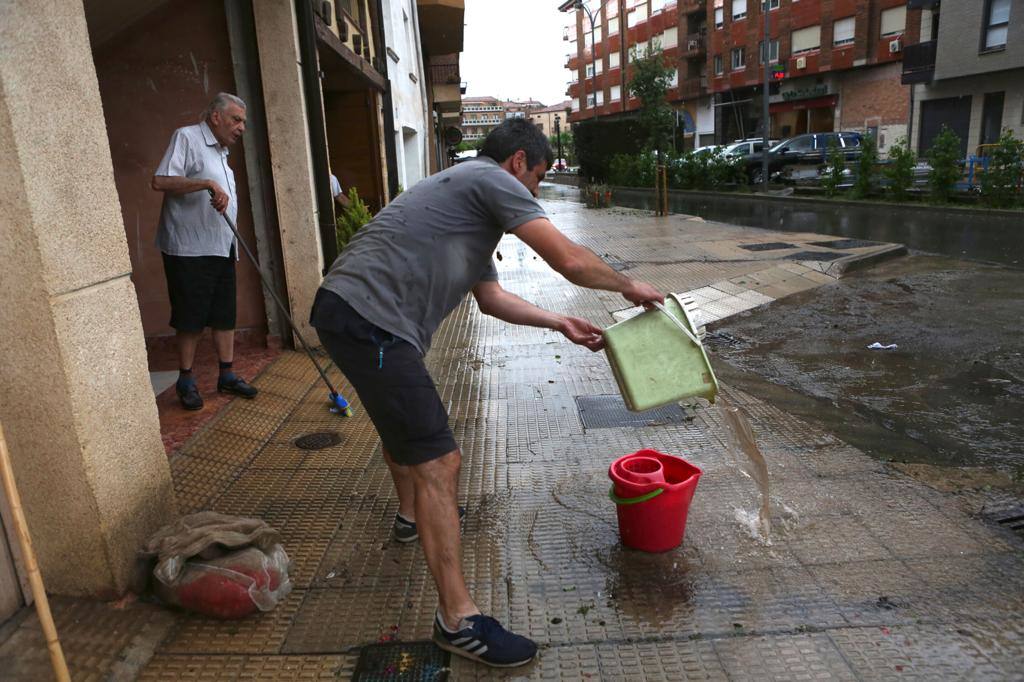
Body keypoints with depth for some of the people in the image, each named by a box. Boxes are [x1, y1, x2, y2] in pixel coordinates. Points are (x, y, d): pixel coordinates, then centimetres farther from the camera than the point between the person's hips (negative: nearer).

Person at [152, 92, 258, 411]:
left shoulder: (221, 152, 20)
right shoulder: (187, 137, -5)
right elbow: (160, 181, -18)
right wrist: (208, 184, -25)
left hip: (222, 249, 8)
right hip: (189, 249, -8)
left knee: (225, 315, 9)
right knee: (190, 318, -1)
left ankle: (227, 375, 18)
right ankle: (186, 380, 12)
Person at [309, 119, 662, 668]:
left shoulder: (468, 196, 26)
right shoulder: (493, 180, -4)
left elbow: (491, 297, 28)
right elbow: (570, 261, -12)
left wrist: (560, 323, 27)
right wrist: (629, 287, 6)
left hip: (346, 312, 11)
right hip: (368, 319, -11)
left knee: (398, 417, 32)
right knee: (437, 462, -10)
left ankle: (411, 516, 56)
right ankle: (458, 620, 1)